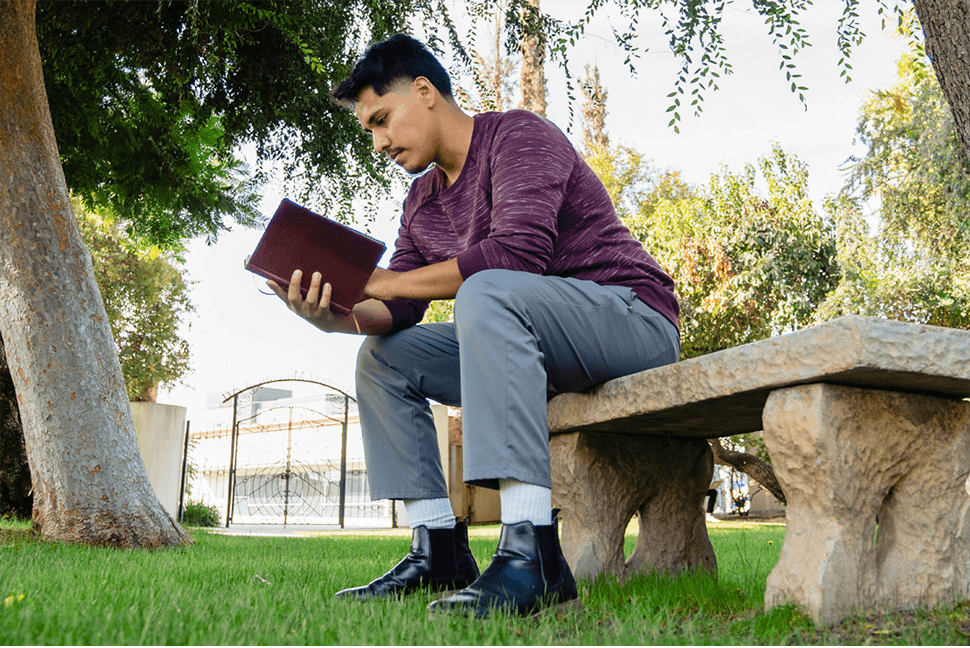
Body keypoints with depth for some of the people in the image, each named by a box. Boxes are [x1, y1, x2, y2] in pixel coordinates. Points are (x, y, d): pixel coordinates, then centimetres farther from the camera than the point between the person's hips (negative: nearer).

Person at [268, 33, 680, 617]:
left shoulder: (519, 135, -11)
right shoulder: (422, 201, 13)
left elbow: (517, 253, -28)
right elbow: (399, 311, 5)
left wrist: (383, 282, -23)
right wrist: (337, 316, -17)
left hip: (634, 315, -8)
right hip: (524, 341, 9)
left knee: (487, 295, -35)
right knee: (383, 356, 3)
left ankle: (531, 549, -40)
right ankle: (439, 550, -5)